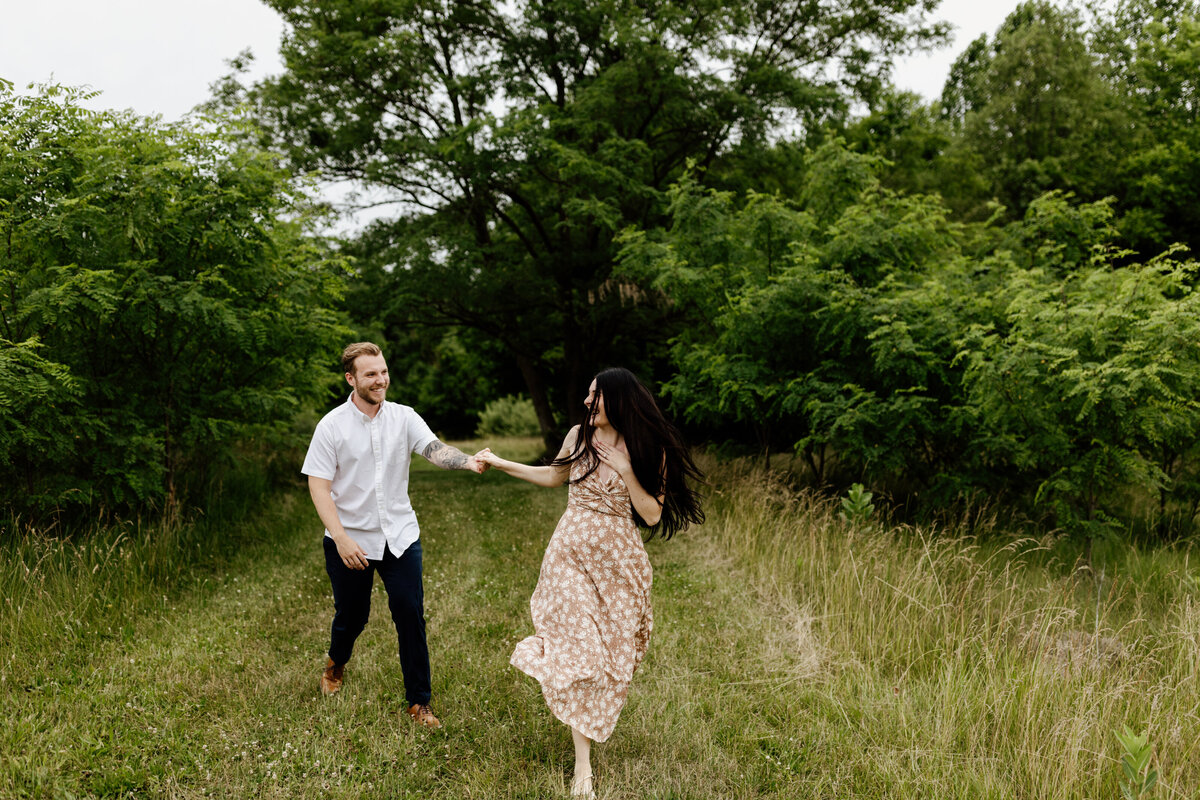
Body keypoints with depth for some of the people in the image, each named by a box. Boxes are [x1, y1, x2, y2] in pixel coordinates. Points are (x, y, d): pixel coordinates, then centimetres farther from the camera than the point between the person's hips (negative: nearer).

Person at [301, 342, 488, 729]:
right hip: (350, 540, -1)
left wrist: (468, 461, -41)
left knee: (410, 616, -2)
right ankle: (336, 664, 48)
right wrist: (341, 538, -19)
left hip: (400, 536, 1)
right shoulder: (332, 426, -8)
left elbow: (435, 450, -19)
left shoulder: (404, 417, -3)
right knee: (352, 616, 13)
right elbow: (319, 486, -10)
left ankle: (419, 702, 12)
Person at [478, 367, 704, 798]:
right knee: (576, 649, -5)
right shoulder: (580, 435, -1)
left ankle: (590, 724, 38)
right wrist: (500, 463, 16)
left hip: (617, 559, -1)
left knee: (610, 650, 10)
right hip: (572, 552, 1)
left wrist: (625, 470, -20)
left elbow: (652, 515, -11)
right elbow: (553, 476, 16)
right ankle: (583, 764, 0)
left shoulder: (649, 450, -8)